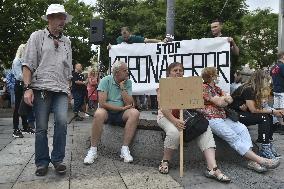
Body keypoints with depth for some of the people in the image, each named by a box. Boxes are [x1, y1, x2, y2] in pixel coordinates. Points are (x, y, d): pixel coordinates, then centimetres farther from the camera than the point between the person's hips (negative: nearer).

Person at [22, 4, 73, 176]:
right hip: (41, 88, -2)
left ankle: (57, 159, 2)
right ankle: (42, 162, 16)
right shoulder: (37, 36, 8)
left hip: (61, 90, 3)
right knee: (41, 127, 1)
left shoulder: (66, 41, 19)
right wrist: (28, 88, -10)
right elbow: (28, 64, 0)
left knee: (62, 121, -14)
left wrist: (68, 90, 16)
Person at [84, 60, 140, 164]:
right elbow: (102, 103, -15)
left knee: (134, 112, -27)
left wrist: (122, 88, -11)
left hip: (121, 115, 3)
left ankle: (125, 149, -23)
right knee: (99, 113, -35)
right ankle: (93, 150, -24)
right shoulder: (105, 80, -5)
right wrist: (121, 108, -13)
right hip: (107, 113, -3)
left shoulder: (127, 83, 4)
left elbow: (129, 104, -6)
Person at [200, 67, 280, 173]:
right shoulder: (204, 88, -5)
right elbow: (219, 102, -12)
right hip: (212, 119, -9)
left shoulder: (216, 88, 23)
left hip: (222, 117, 9)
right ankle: (259, 160, -24)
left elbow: (230, 100, 16)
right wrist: (225, 98, 9)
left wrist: (222, 100, -4)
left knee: (242, 129, -14)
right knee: (233, 137, -21)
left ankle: (252, 161, -22)